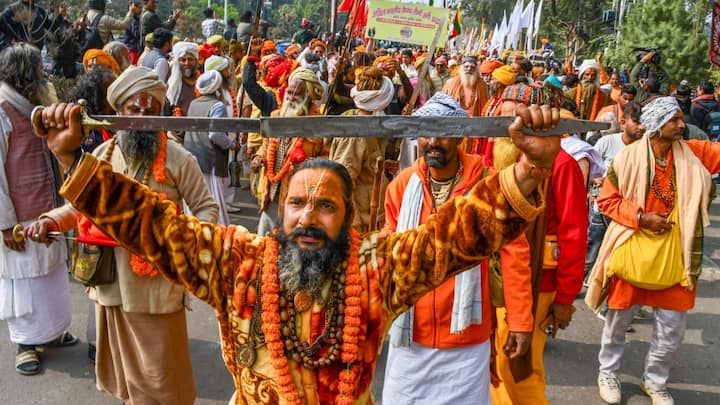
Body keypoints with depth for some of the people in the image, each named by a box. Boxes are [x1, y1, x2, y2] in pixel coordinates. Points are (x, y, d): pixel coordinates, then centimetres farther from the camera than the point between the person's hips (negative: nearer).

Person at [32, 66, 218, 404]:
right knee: (122, 365, 23)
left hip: (156, 285, -4)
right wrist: (53, 220, -6)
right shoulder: (101, 155, 4)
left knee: (161, 375, 7)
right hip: (110, 282, 5)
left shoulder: (178, 159, -9)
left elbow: (207, 208, -5)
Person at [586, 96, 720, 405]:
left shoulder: (694, 153, -2)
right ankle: (608, 372, 36)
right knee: (618, 320, 14)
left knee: (672, 330, 12)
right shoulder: (629, 156, -11)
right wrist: (640, 217, -16)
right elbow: (606, 199, -7)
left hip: (674, 257, 3)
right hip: (632, 253, -3)